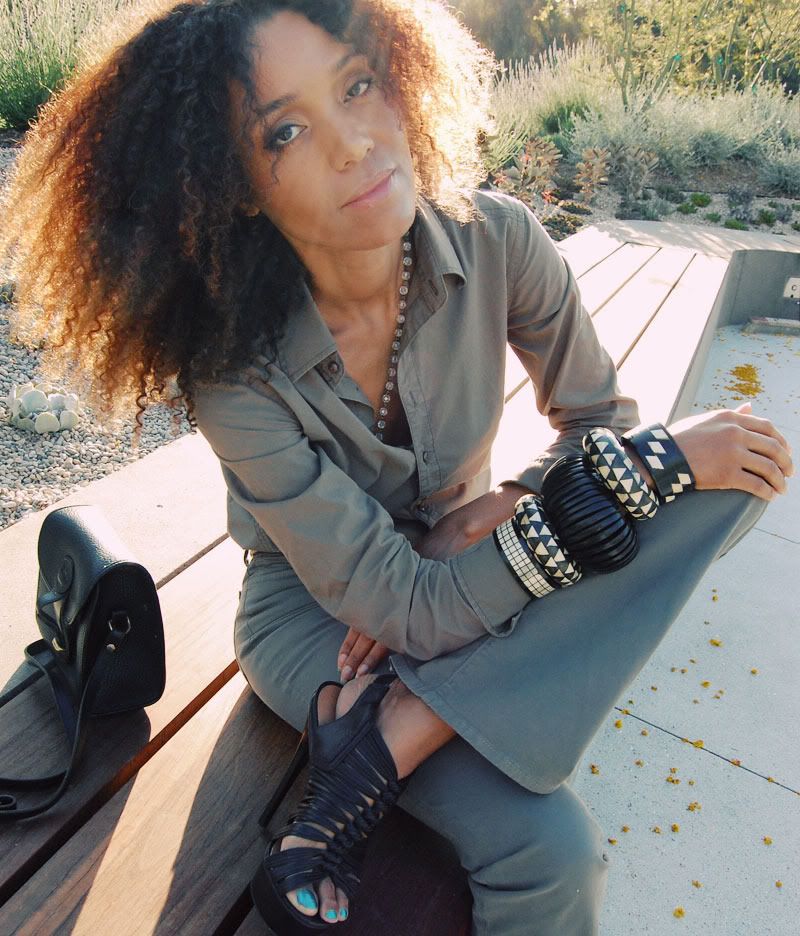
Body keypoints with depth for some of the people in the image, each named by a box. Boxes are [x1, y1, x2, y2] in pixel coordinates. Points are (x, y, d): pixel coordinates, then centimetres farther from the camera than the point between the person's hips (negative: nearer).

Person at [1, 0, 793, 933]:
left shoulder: (493, 239, -17)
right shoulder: (234, 372, -26)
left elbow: (599, 421, -3)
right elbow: (414, 613, -26)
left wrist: (496, 509, -23)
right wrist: (651, 463, -26)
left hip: (459, 568, 6)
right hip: (317, 612, -6)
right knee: (548, 850, -30)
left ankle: (387, 737, -21)